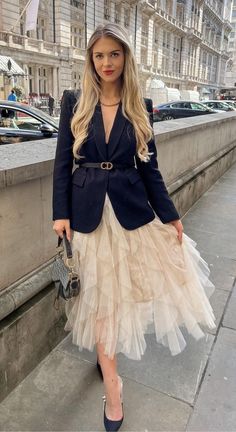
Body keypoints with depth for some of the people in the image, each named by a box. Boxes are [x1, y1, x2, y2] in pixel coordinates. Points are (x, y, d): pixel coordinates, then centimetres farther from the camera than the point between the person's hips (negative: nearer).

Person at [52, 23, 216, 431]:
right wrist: (60, 213, -8)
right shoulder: (74, 101, 1)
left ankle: (105, 350, 45)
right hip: (88, 211, -1)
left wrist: (170, 215, 3)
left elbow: (149, 166, 5)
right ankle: (112, 385, 26)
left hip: (132, 209, 1)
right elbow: (63, 161, 0)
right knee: (99, 296, 7)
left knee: (118, 290, 11)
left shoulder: (140, 106, 4)